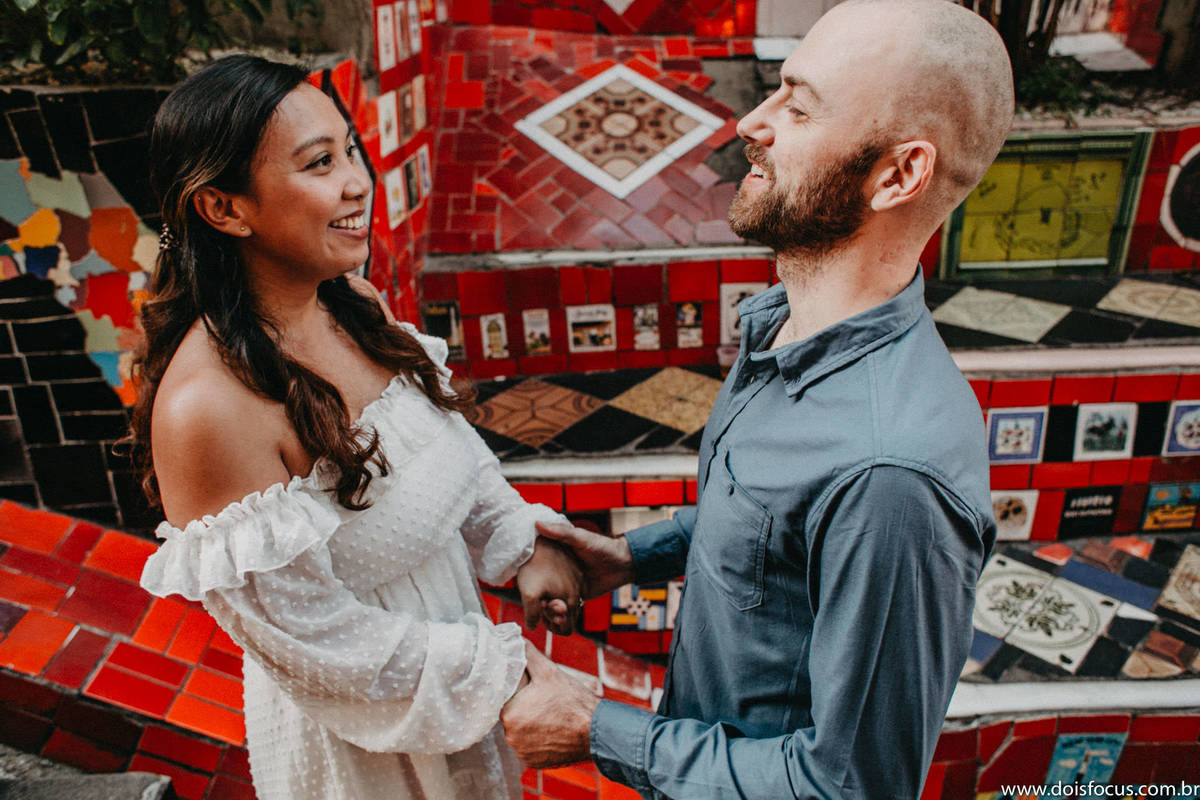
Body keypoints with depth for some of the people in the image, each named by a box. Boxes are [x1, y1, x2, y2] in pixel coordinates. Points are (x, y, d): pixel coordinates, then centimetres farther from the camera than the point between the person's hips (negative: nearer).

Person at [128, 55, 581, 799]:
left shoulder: (357, 304, -10)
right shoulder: (206, 408, -32)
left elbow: (453, 437, 5)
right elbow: (317, 641, -25)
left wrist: (522, 542, -8)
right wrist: (507, 673, -19)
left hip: (451, 644, 6)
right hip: (360, 727, -6)